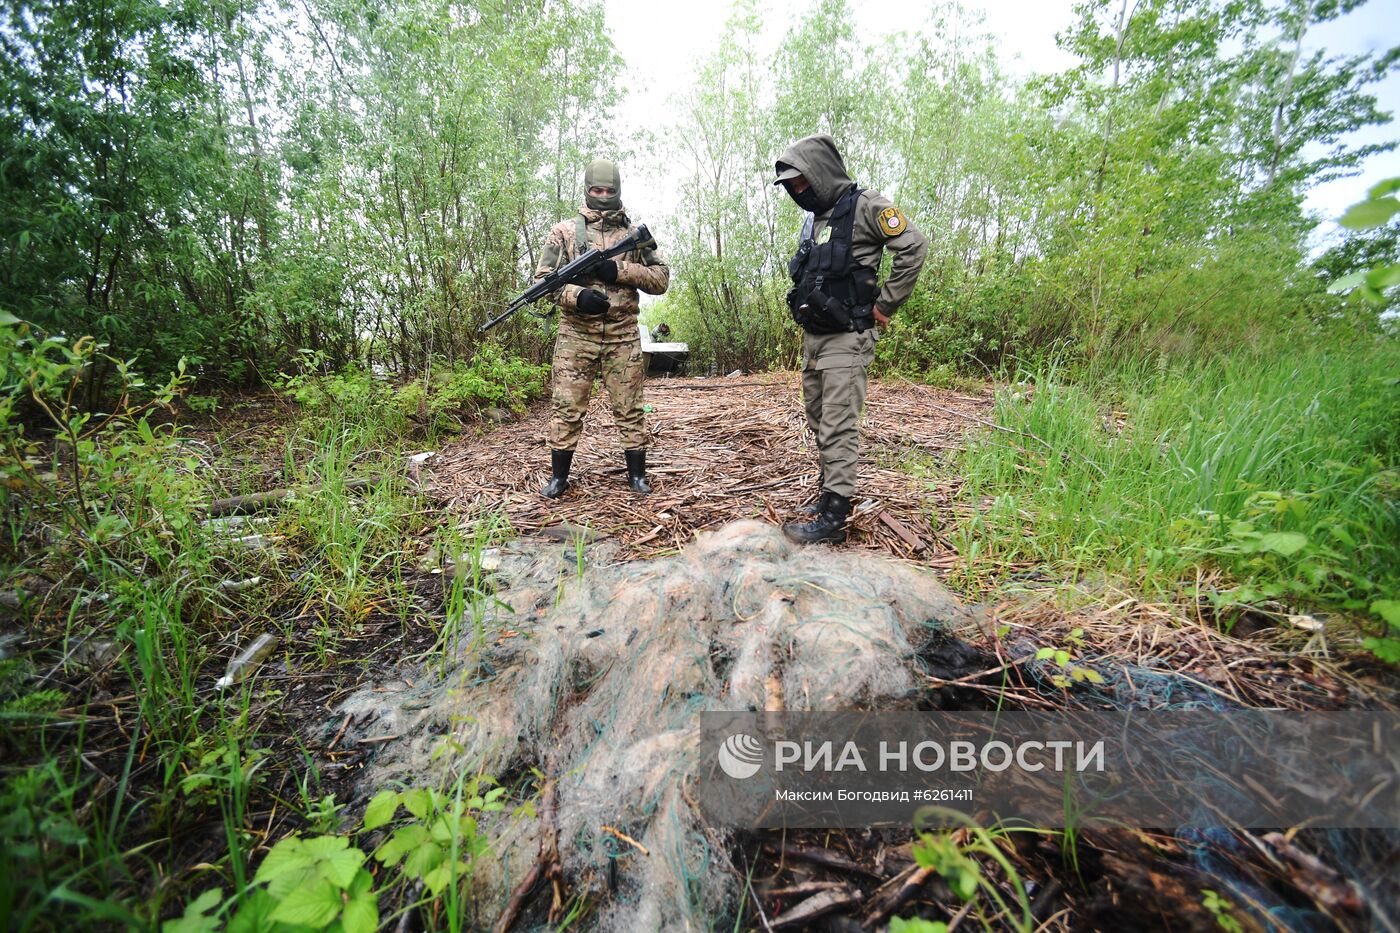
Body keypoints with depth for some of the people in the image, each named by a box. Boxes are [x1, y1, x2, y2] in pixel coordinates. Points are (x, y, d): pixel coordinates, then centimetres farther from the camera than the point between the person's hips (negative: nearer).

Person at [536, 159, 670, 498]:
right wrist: (576, 295, -16)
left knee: (629, 409, 3)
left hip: (623, 337, 1)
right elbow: (543, 278, 4)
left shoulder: (635, 232, 11)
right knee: (567, 408, 2)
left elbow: (661, 279, 6)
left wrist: (620, 270, -10)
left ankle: (637, 474, 14)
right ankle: (559, 476, 14)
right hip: (576, 334, 0)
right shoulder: (565, 231, 8)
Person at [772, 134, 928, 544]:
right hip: (813, 337, 9)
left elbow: (913, 247, -13)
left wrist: (885, 304, -12)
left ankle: (833, 516, -7)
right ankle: (830, 492, 25)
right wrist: (806, 305, 15)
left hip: (846, 338, -9)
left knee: (838, 427, -10)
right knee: (818, 421, 13)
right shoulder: (813, 218, 17)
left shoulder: (864, 206, -7)